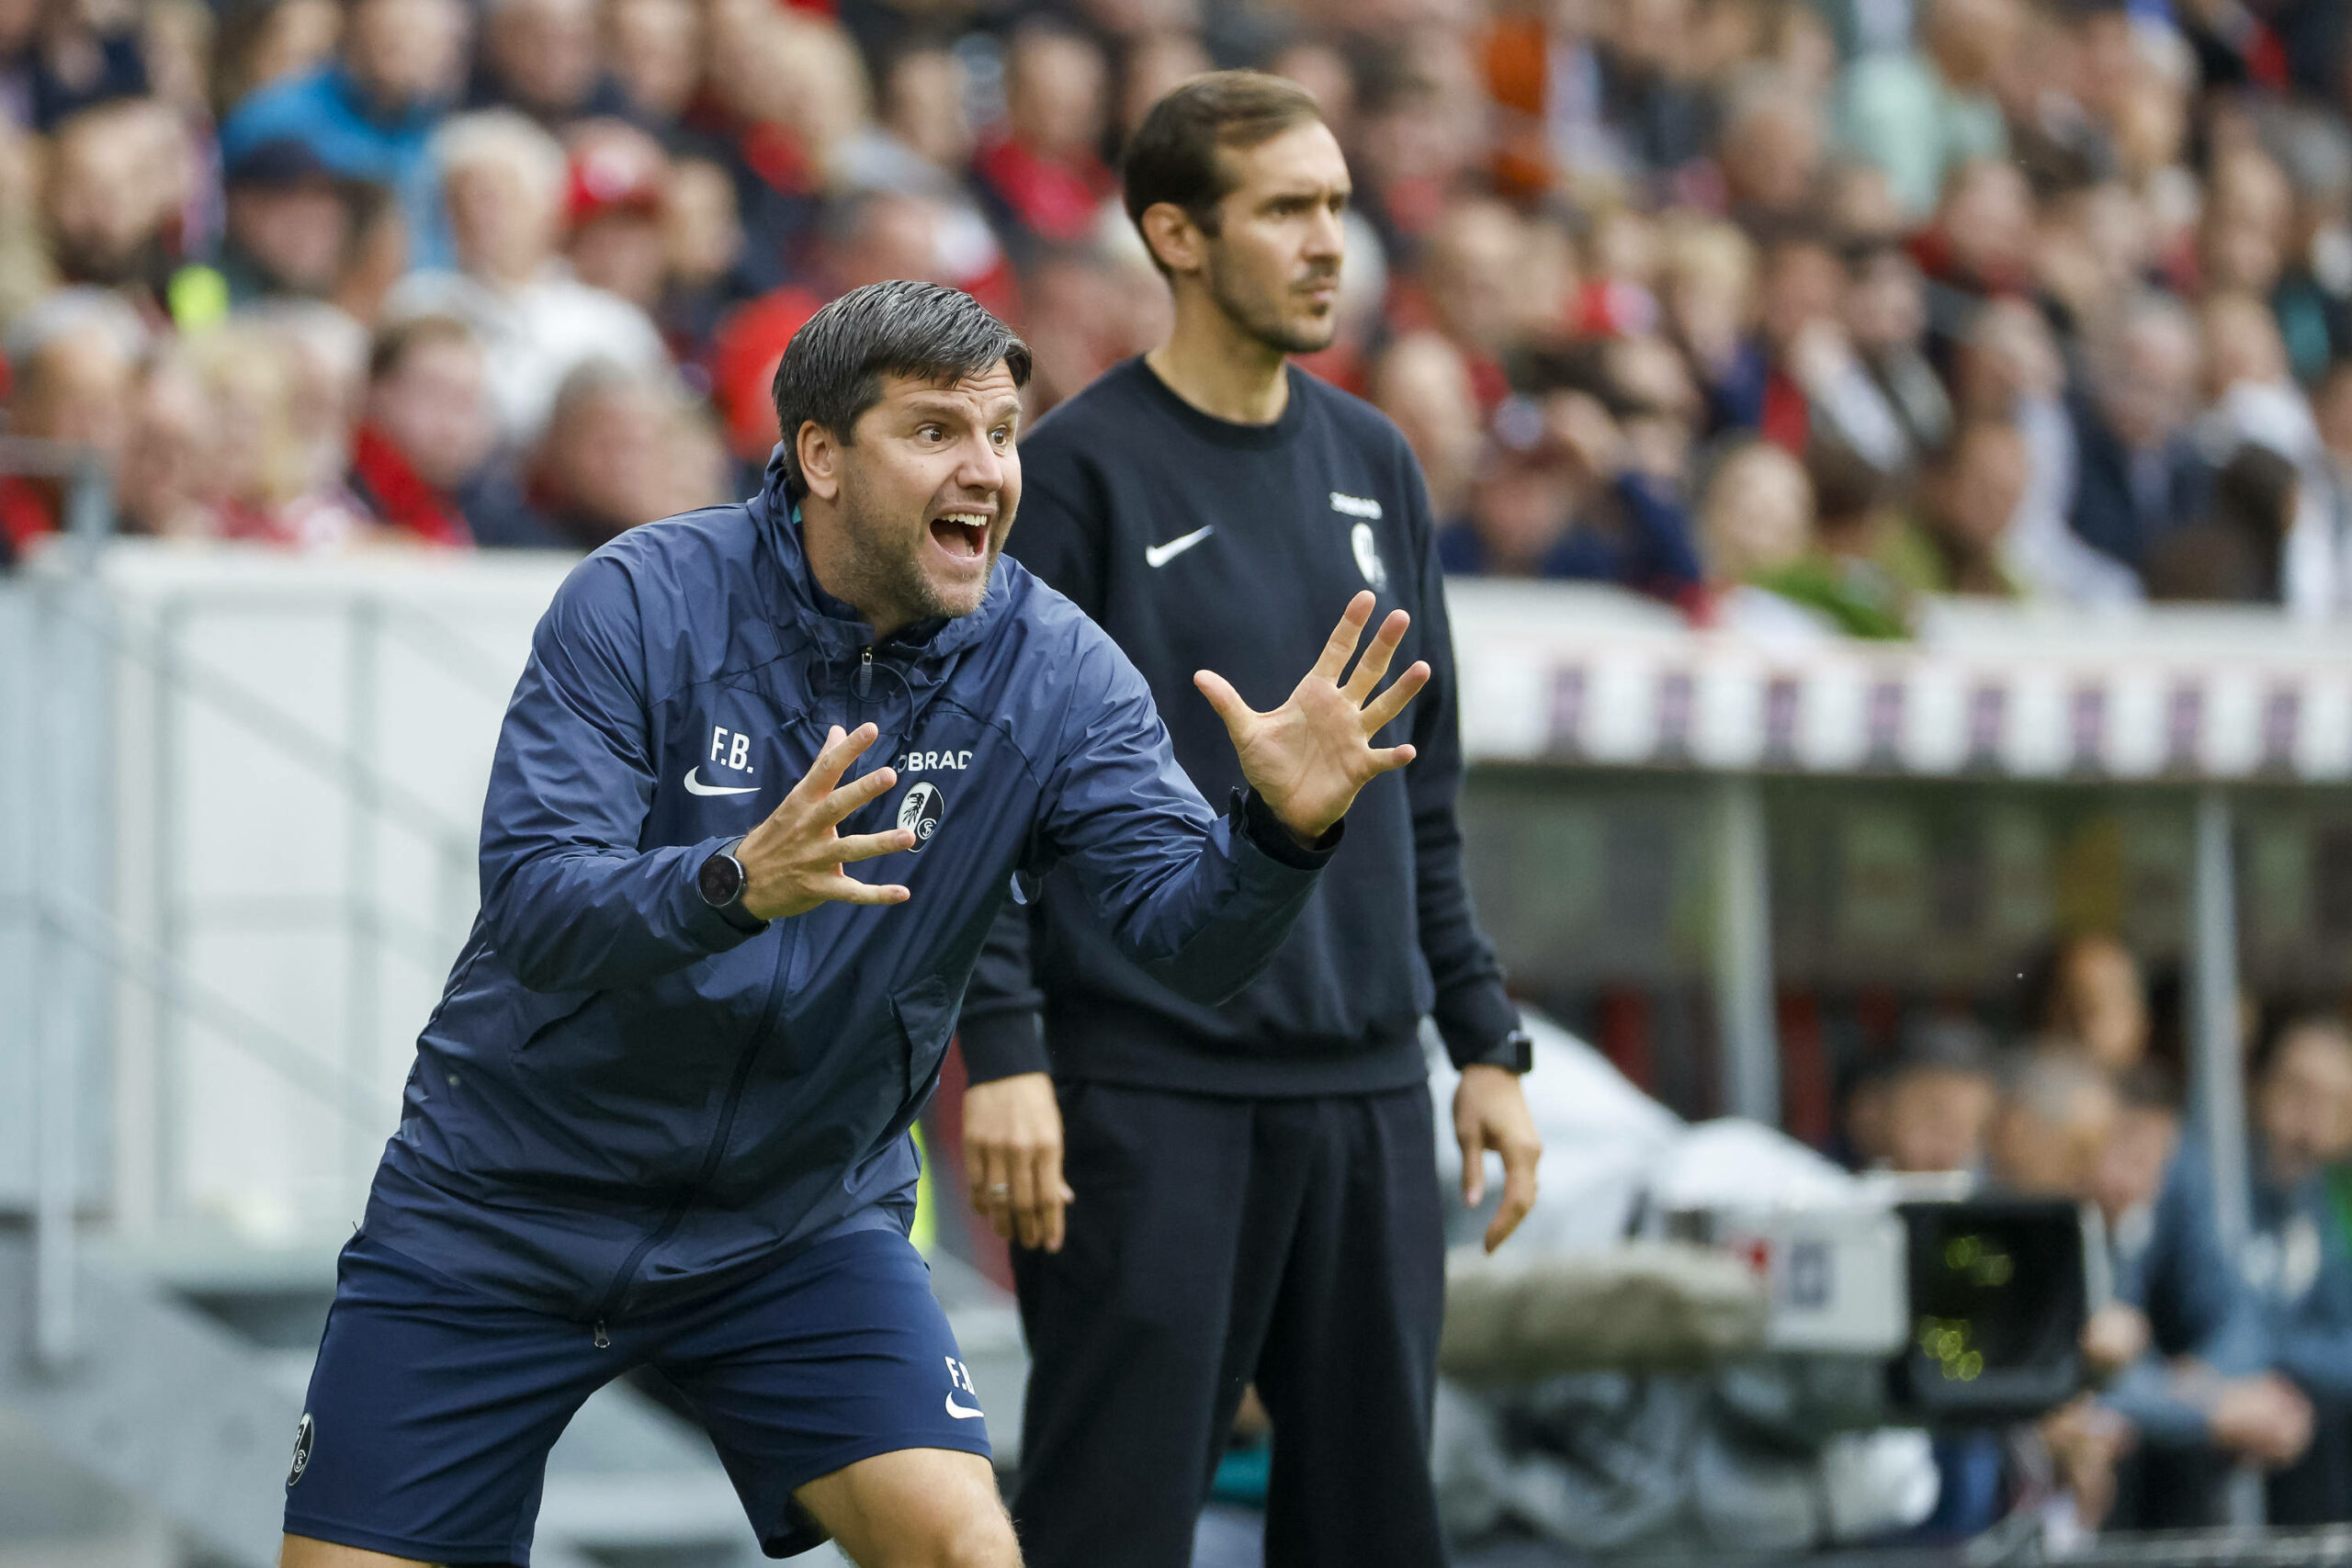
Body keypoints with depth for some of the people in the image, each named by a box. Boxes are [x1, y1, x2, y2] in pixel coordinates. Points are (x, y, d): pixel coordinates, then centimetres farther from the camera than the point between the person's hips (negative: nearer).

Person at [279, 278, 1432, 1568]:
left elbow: (1188, 937, -18)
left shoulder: (1049, 671, -10)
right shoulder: (643, 602, -17)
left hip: (801, 1221, 1)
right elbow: (532, 911, -26)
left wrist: (1282, 830, -40)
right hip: (505, 1208, -1)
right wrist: (737, 883, -45)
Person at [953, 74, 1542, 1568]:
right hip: (1144, 1094, -6)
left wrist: (1488, 1044, 14)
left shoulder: (1375, 466, 13)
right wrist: (1002, 1050, -17)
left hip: (1366, 1093, 6)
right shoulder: (1079, 469, -5)